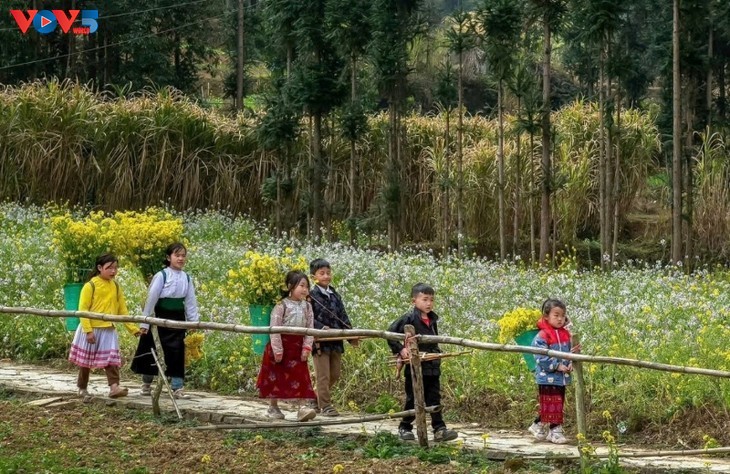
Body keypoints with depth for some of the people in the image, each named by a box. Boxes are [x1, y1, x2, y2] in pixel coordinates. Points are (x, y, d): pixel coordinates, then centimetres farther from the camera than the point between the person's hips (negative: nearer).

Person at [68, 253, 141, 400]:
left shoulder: (115, 286, 6)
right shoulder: (90, 285, -9)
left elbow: (122, 309, 11)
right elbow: (83, 309, -11)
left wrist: (133, 328, 6)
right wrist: (88, 330, -18)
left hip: (109, 330, 4)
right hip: (91, 329, -4)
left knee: (111, 359, -8)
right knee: (85, 360, 8)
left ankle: (114, 386, -17)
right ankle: (82, 389, 20)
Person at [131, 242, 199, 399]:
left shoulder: (186, 278, 4)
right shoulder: (161, 276, -10)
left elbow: (191, 302, 8)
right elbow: (151, 299, -9)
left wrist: (194, 322, 3)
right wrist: (145, 322, -9)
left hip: (178, 319, 4)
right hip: (161, 318, -3)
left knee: (177, 353, 1)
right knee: (153, 351, 8)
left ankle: (177, 387, 4)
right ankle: (146, 384, 24)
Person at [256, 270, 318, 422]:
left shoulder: (307, 306, 3)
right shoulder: (282, 306, -12)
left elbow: (310, 329, 3)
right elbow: (274, 328, -13)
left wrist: (307, 347, -7)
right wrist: (277, 350, -16)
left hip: (298, 347, 4)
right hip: (282, 345, -4)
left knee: (300, 377, -6)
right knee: (276, 377, 7)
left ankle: (302, 407, -10)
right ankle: (273, 408, 19)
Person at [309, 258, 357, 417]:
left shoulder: (335, 295, 13)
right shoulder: (312, 296, -6)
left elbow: (343, 317, 13)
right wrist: (321, 328, -27)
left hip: (336, 341, 7)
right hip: (320, 341, -7)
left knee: (335, 374, 12)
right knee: (323, 375, -3)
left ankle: (318, 398, 28)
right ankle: (325, 405, 2)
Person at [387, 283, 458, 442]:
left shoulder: (432, 320, 11)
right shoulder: (409, 318, -10)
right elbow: (390, 333, -12)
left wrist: (437, 353, 14)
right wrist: (400, 349, -17)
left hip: (433, 368, 6)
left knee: (434, 399, 4)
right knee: (413, 399, 4)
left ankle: (439, 429, 3)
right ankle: (404, 428, 18)